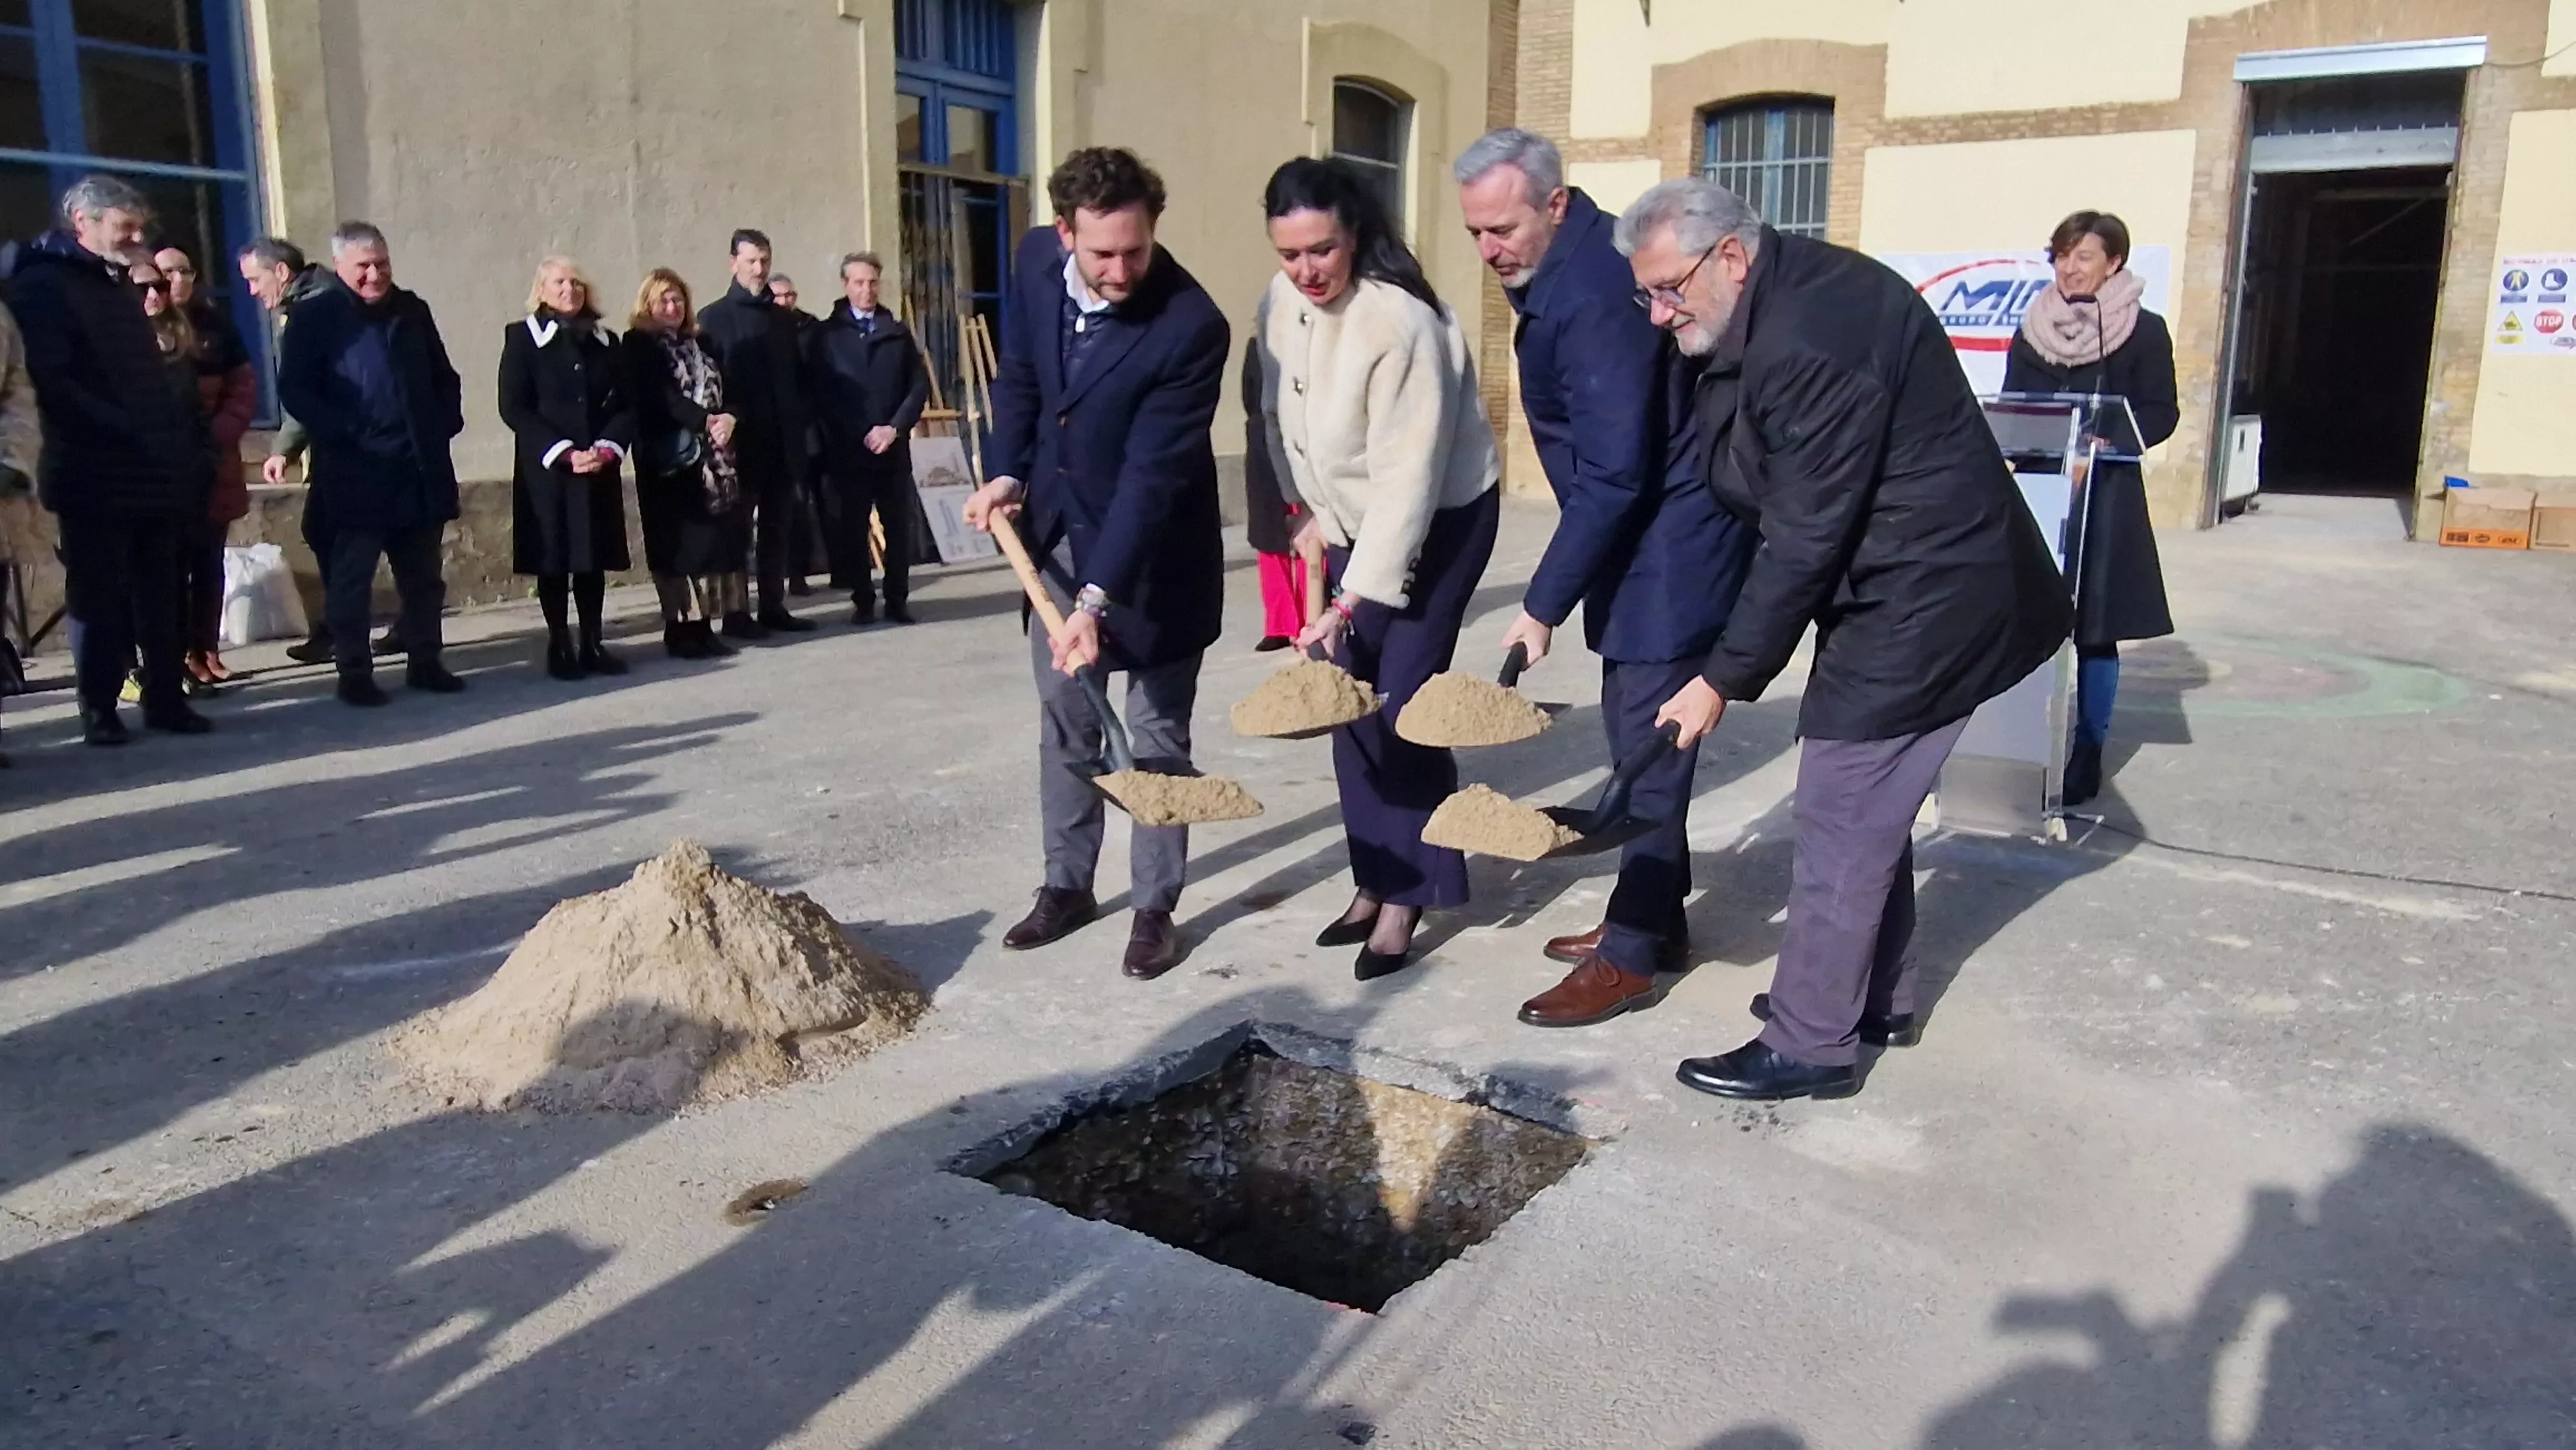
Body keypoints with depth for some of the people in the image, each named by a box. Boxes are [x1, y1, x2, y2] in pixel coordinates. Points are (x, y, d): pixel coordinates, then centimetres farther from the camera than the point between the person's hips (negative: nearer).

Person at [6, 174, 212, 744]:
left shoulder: (118, 286, 21)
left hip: (154, 471, 7)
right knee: (99, 598, -1)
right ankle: (99, 708, 7)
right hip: (96, 476, -7)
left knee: (160, 596, 8)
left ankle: (166, 698, 14)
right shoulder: (42, 285, -4)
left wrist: (178, 432, 8)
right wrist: (125, 429, -21)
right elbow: (50, 380, -15)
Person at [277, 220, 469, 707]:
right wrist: (342, 434, -16)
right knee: (352, 579, 1)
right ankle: (354, 672, 7)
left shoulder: (413, 310, 14)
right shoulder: (313, 315, -1)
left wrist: (447, 422, 4)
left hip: (421, 468, 5)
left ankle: (424, 662, 19)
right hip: (357, 472, -5)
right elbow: (294, 389, -7)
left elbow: (444, 376, 20)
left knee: (423, 577, 10)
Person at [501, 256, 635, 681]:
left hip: (600, 468, 3)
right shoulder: (522, 337, 1)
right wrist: (563, 453, -15)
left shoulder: (606, 341, 13)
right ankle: (559, 646, 7)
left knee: (595, 557, 5)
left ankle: (593, 644, 11)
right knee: (553, 559, -1)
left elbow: (625, 405, 8)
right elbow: (514, 408, -6)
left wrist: (607, 448, -10)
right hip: (547, 469, -3)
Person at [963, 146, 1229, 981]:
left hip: (1154, 551, -5)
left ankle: (1155, 907, 17)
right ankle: (1067, 884, 27)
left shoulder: (1191, 326, -27)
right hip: (1057, 533, 6)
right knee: (1064, 722, 13)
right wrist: (1006, 472, -2)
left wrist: (1098, 599, -34)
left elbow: (1152, 474, -30)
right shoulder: (1037, 260, -9)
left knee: (1156, 734, 4)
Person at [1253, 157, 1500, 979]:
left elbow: (1406, 477, -29)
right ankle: (1376, 878, 18)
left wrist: (1352, 601, -30)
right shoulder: (1282, 302, -7)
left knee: (1400, 702, -9)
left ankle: (1408, 892, 4)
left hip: (1439, 518, -7)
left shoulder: (1401, 323, -28)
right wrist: (1309, 515, 3)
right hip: (1352, 519, 7)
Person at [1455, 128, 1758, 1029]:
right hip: (1642, 542, 10)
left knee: (1648, 745, -3)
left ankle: (1631, 955, 7)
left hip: (1671, 549, -10)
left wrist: (1545, 603, -22)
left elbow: (1612, 474, -26)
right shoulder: (1566, 267, 8)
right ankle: (1655, 919, 27)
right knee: (1634, 732, 15)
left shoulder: (1595, 297, -24)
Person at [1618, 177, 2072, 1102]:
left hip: (1922, 601, -10)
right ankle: (1876, 998, 34)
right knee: (1871, 806, 19)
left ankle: (1810, 1044, 9)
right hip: (1903, 590, 11)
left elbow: (1804, 539, -25)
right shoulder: (1774, 310, 5)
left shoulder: (1813, 340, -27)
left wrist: (1724, 679, -19)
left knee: (1842, 819, -3)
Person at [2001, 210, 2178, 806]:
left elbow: (2161, 414, -1)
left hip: (2105, 493, -3)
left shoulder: (2144, 331, 1)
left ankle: (2087, 752, 8)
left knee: (2094, 625, -1)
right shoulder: (2033, 329, 12)